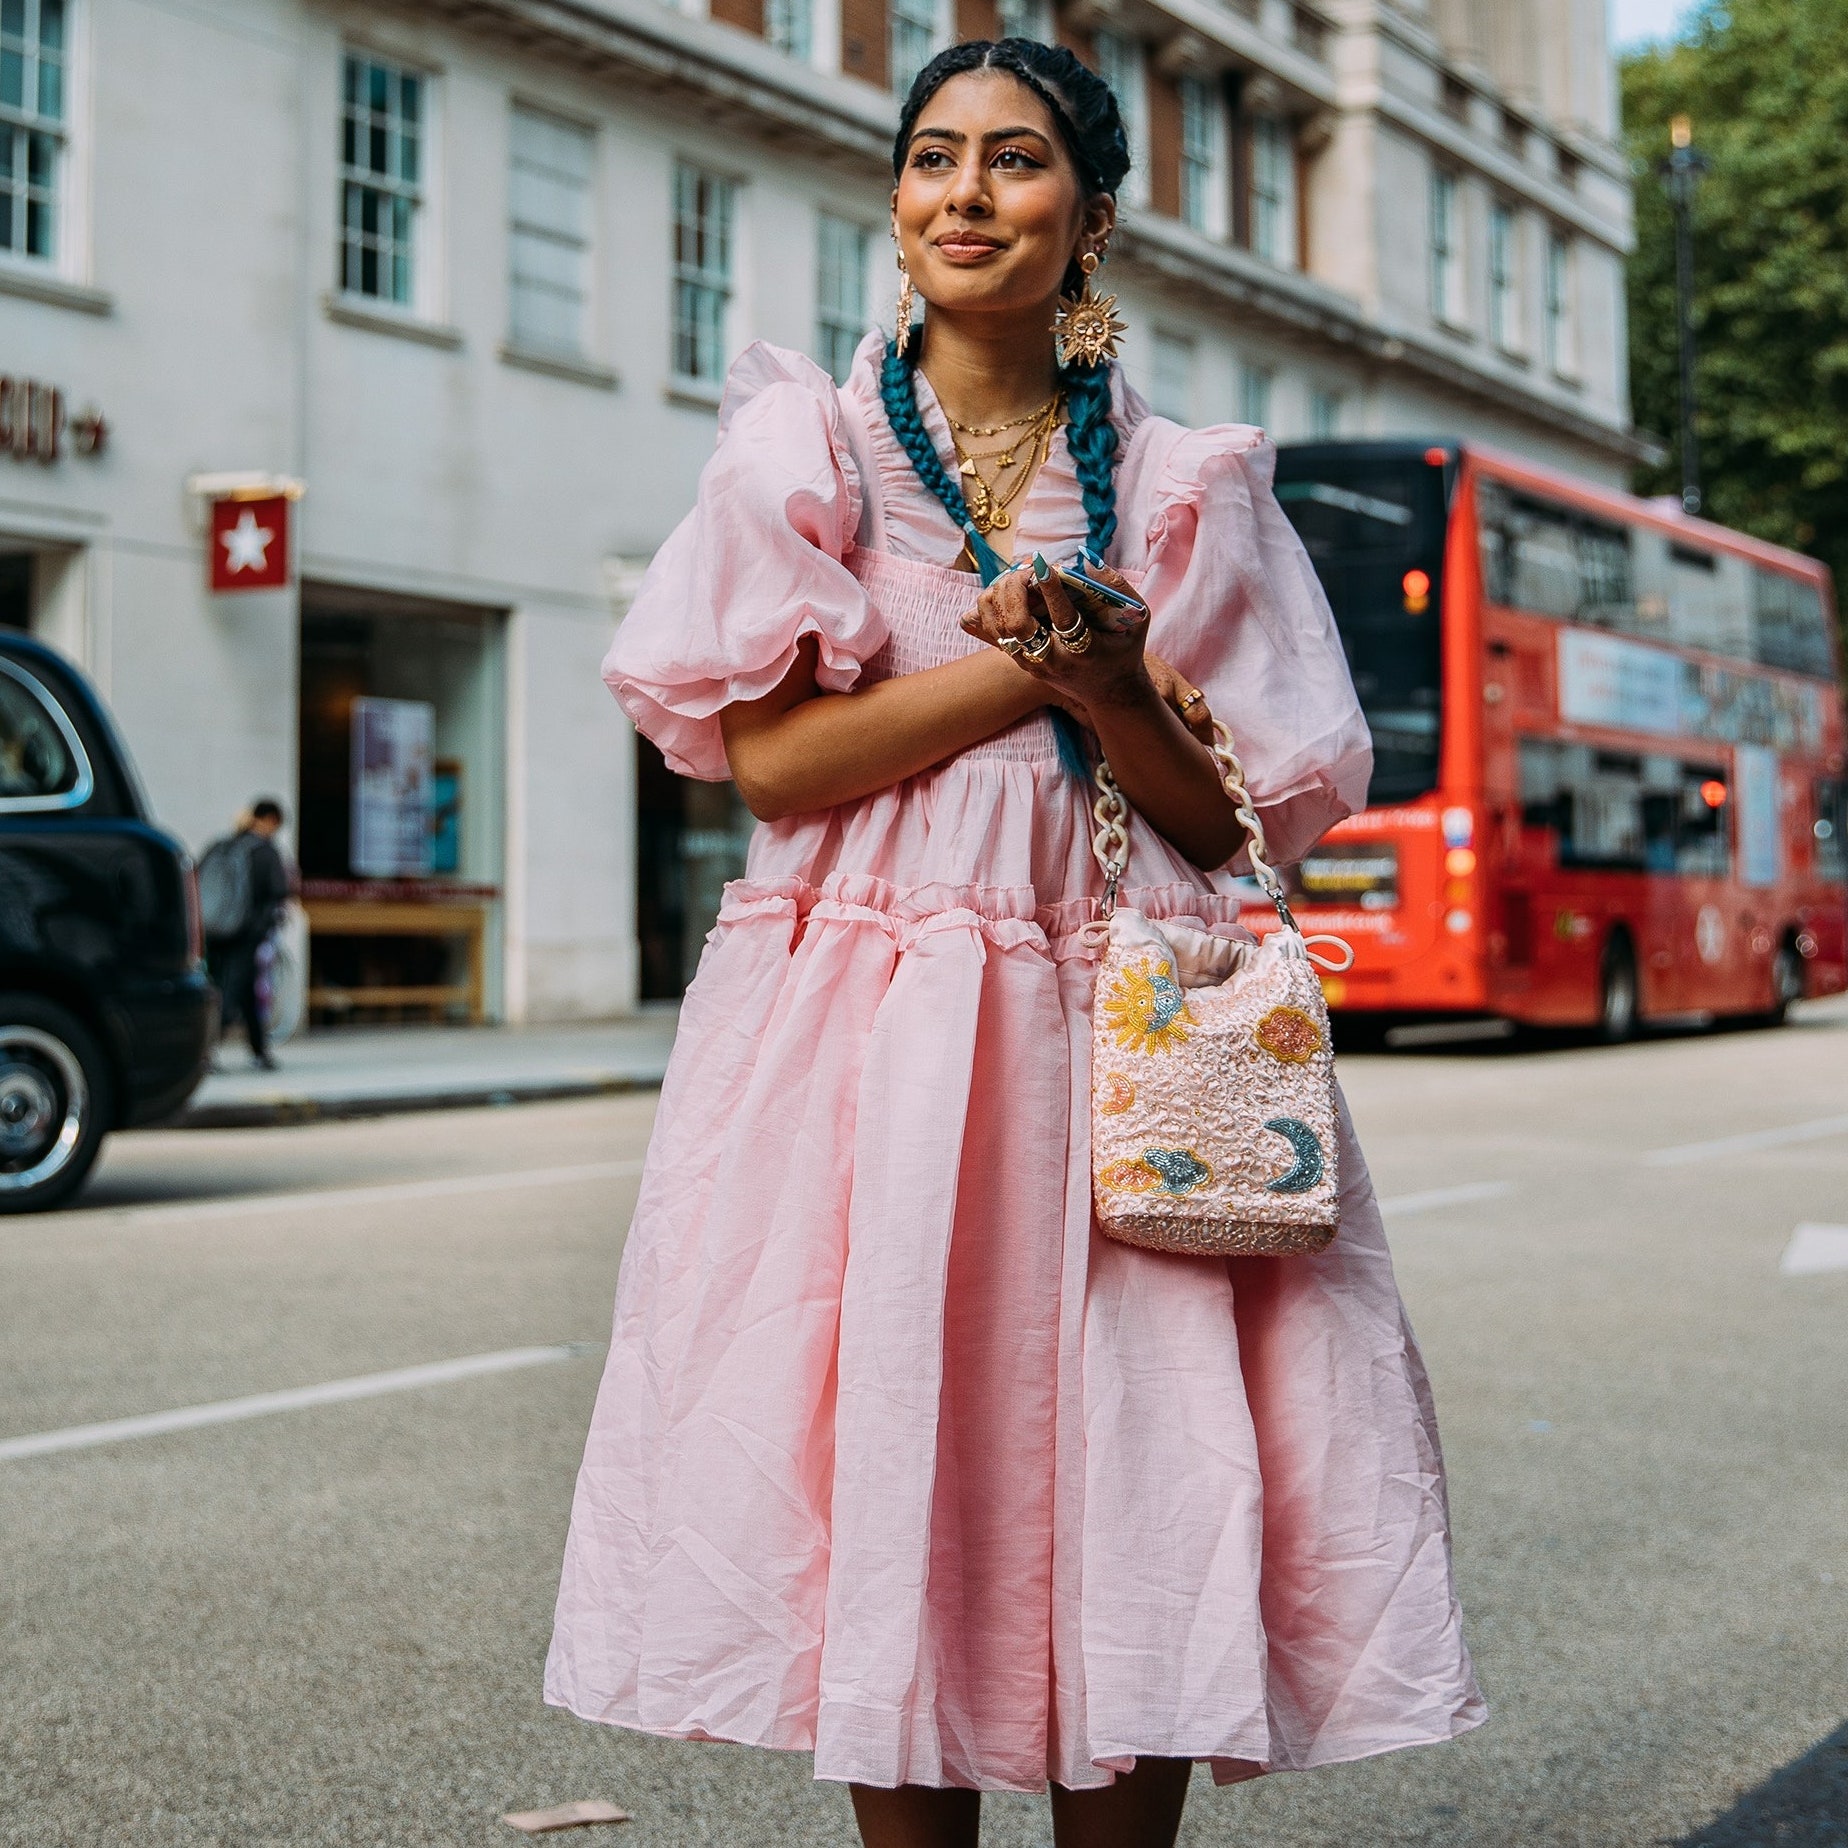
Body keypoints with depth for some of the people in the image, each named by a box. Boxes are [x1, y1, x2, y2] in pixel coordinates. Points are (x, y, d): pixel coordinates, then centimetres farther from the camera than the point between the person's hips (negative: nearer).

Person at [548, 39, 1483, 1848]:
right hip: (865, 1010, -1)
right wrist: (1034, 668, -8)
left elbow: (1231, 822, 8)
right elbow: (772, 760, -4)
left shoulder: (1188, 484, 11)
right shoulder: (804, 446, 7)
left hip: (1126, 1029, 1)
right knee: (883, 1484, -3)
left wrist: (1107, 680, -11)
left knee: (1139, 1493, -4)